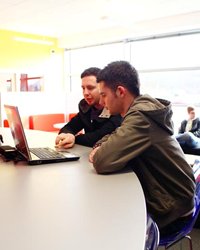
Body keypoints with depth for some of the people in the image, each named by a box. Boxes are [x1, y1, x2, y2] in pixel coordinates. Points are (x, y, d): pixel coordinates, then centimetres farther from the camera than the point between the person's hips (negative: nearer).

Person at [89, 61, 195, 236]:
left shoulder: (141, 117, -27)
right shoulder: (142, 109, 2)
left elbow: (101, 161, -34)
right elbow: (116, 138, 13)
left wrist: (98, 154, -12)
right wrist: (100, 147, -8)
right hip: (156, 194, 7)